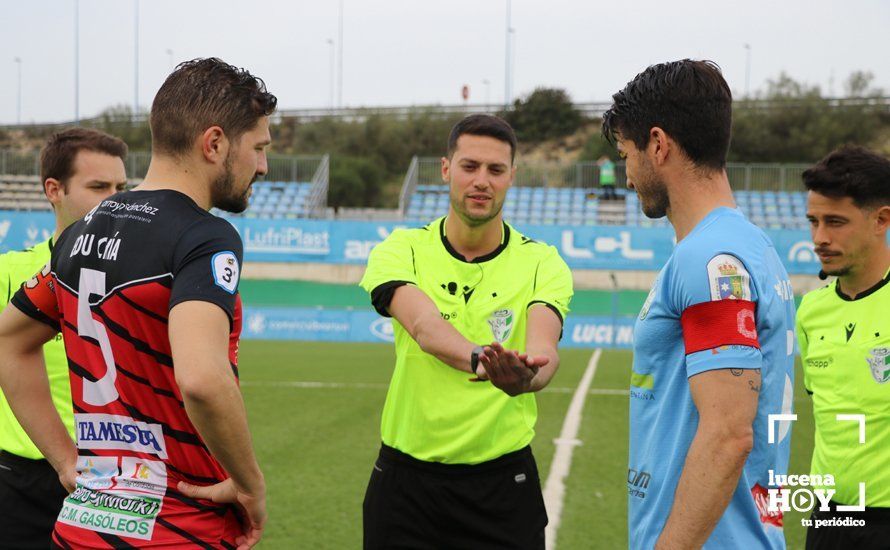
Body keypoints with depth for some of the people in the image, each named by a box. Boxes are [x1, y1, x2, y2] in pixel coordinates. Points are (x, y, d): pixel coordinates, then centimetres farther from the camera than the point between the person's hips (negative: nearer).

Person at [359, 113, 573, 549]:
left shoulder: (541, 264, -2)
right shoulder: (402, 250, -4)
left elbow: (543, 346, -21)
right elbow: (423, 326, -24)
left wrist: (525, 376, -45)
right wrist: (479, 360, -46)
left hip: (503, 481, 0)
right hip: (406, 479, 0)